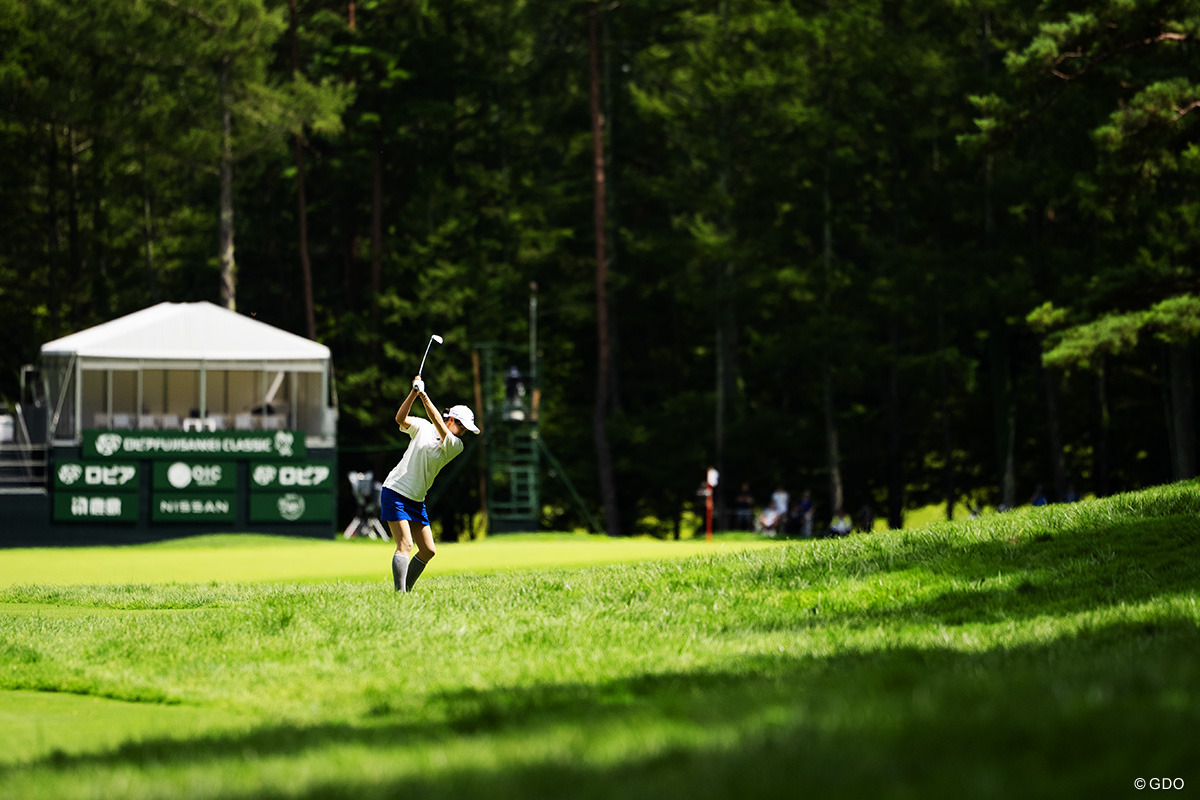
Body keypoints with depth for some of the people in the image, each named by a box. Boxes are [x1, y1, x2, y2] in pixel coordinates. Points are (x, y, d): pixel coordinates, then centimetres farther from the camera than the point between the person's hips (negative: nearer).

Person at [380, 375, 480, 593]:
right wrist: (414, 393, -25)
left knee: (428, 551, 4)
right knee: (405, 545, -17)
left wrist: (423, 395, -25)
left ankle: (406, 590, 19)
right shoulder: (423, 427, 0)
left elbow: (439, 425, -17)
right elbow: (401, 419, -15)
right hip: (395, 492, -5)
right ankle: (399, 593, -22)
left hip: (416, 501, 5)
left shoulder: (456, 446, 0)